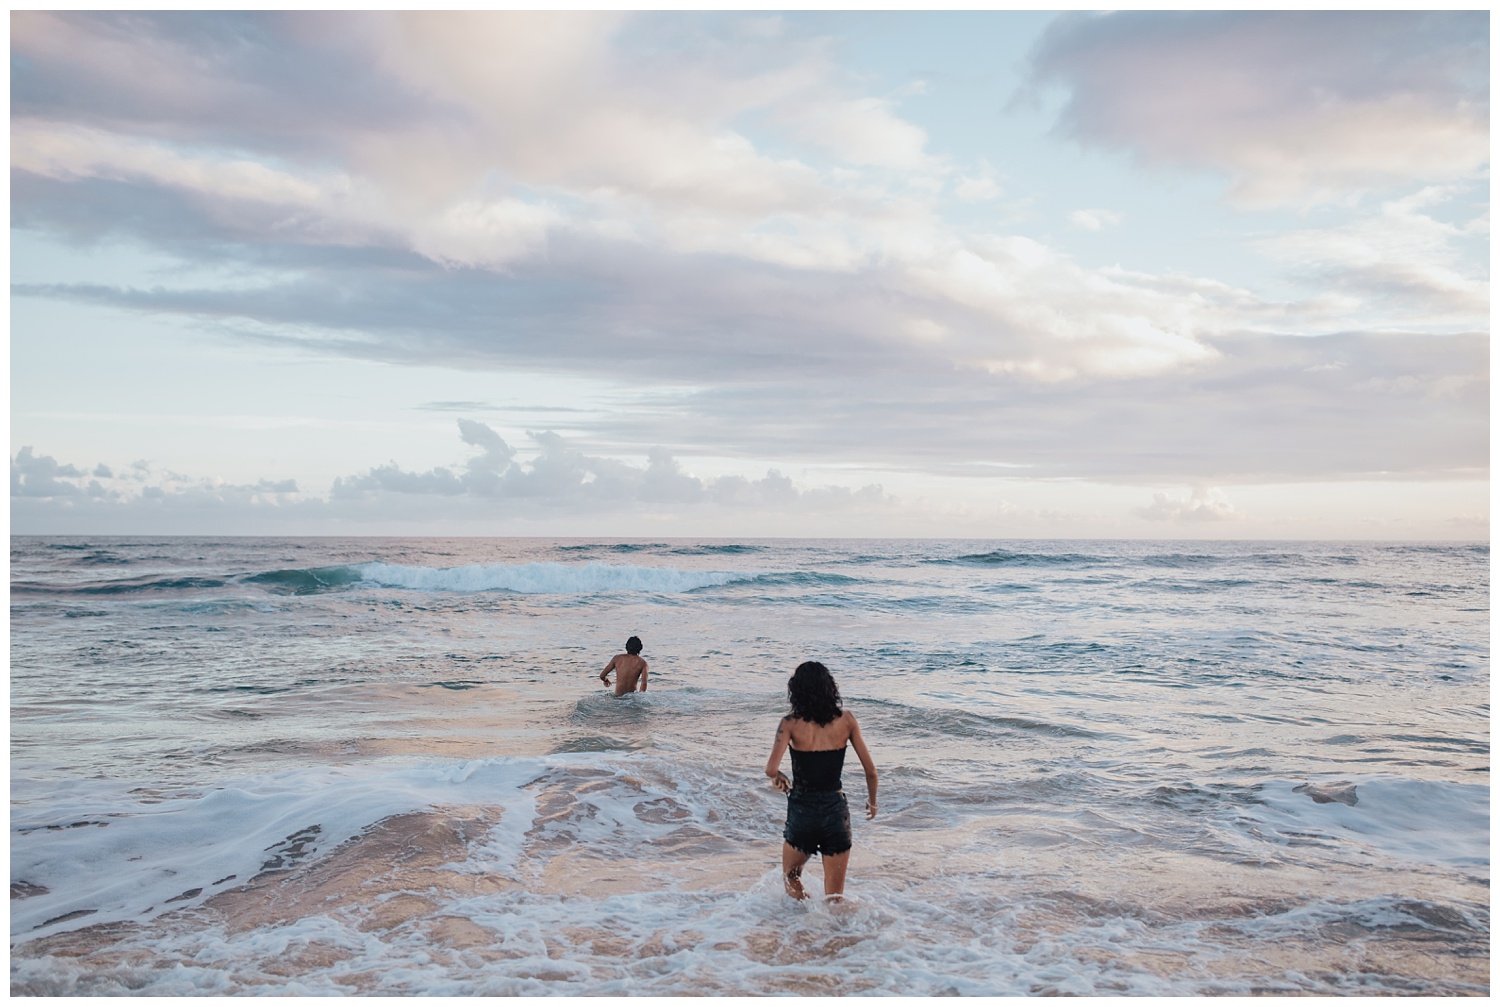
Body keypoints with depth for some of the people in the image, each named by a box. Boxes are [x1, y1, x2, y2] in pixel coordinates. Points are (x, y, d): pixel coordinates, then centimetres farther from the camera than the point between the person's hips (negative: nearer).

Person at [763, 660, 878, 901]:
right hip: (836, 811, 1)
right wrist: (872, 802, 20)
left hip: (802, 811, -1)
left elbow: (771, 769, -20)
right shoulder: (846, 720, -1)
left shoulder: (791, 723, -8)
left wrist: (778, 777, 3)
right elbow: (870, 771, 3)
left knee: (791, 879, 25)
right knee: (835, 898, 11)